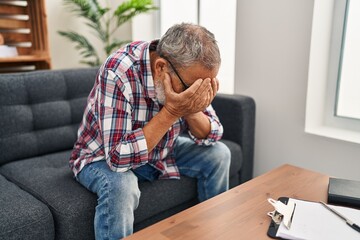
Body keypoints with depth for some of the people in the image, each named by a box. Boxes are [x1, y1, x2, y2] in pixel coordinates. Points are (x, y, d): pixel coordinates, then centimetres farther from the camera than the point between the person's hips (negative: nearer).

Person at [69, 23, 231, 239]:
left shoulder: (187, 72, -16)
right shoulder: (118, 72, -34)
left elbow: (212, 136, -10)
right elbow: (118, 157, -38)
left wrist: (192, 112, -31)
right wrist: (171, 112, -40)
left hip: (157, 151, 6)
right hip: (105, 157, -5)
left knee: (218, 154, -4)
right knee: (120, 186, -37)